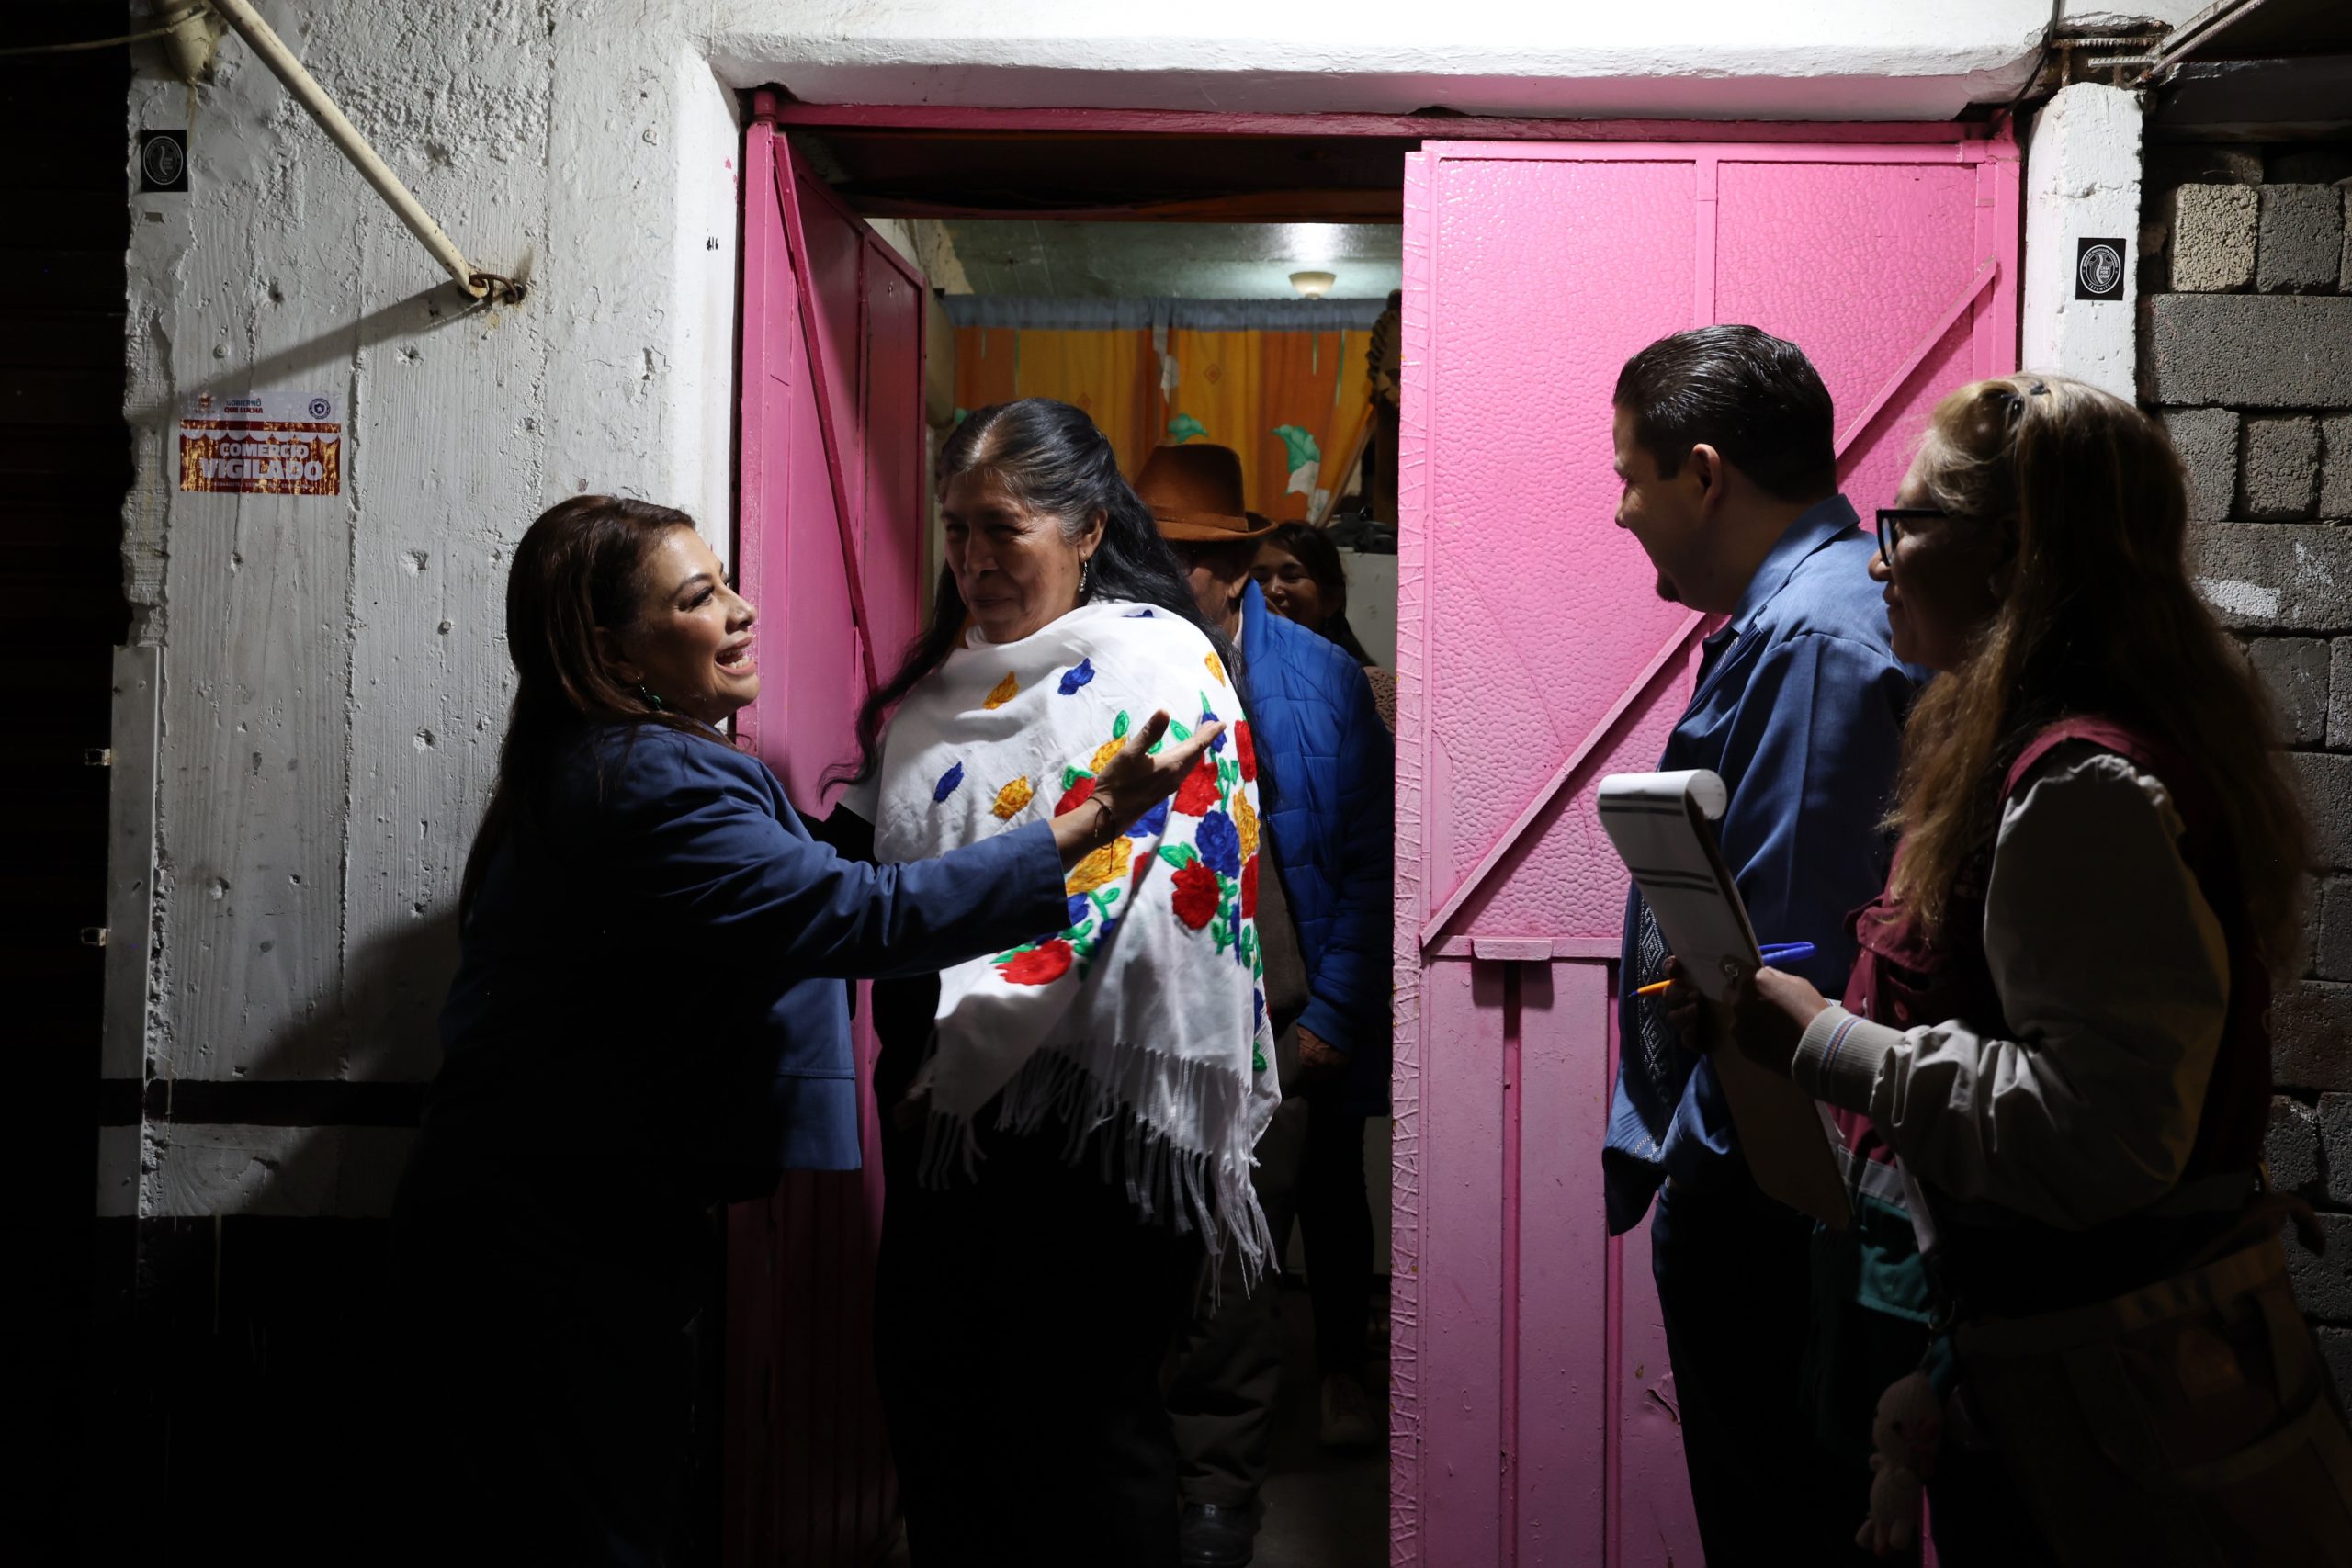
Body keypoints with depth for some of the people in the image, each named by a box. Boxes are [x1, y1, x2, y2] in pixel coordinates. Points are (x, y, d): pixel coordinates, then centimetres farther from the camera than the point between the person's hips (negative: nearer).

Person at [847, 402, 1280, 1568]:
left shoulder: (1153, 665, -9)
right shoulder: (945, 673, 13)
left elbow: (1100, 899, -20)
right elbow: (886, 861, 22)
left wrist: (961, 1061, -20)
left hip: (1085, 1102, -7)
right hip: (943, 1099, 7)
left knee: (1078, 1428, 2)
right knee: (929, 1396, 15)